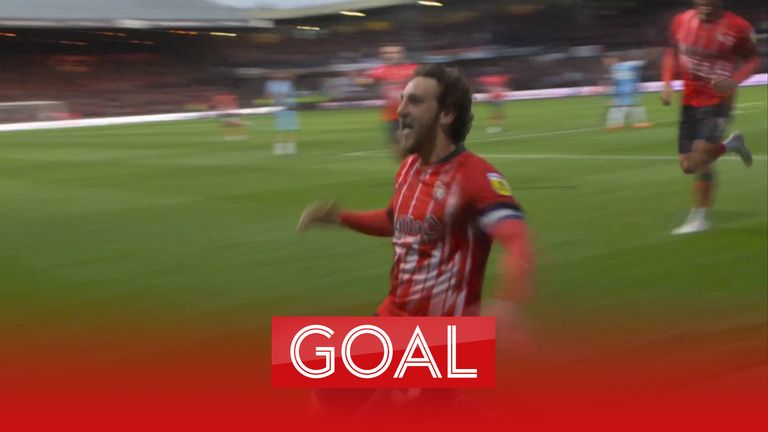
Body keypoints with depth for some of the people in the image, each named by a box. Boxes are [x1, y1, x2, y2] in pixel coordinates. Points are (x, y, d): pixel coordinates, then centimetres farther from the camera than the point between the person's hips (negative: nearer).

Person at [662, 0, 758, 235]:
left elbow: (751, 60, -3)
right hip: (690, 100, 5)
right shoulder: (681, 21, -4)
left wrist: (733, 82, -22)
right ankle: (730, 144, 33)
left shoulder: (738, 28, -15)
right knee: (688, 166, 8)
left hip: (718, 100, -5)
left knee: (700, 156, -20)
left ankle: (699, 217, 1)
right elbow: (672, 53, 12)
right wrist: (667, 83, -4)